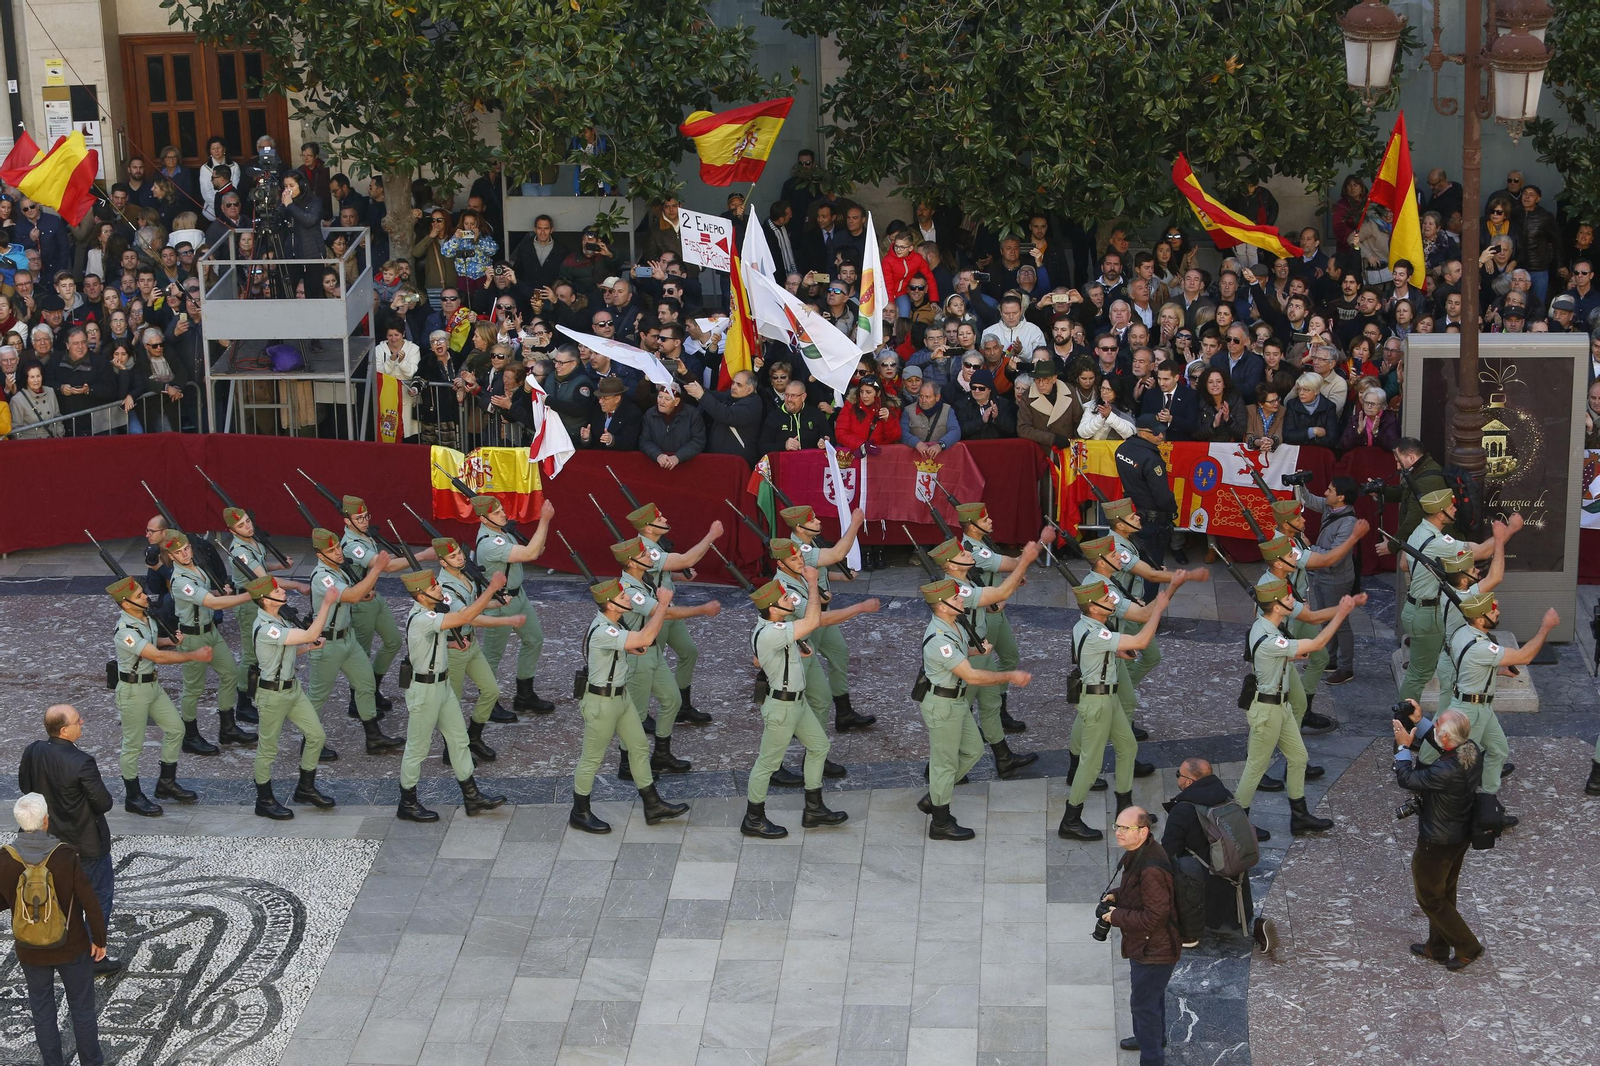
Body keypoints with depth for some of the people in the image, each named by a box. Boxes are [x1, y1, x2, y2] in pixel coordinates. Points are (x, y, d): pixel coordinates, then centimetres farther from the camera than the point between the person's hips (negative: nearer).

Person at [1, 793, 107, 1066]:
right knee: (82, 1008, 17)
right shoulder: (65, 856, -24)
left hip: (31, 951, 2)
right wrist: (99, 940, -3)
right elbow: (91, 904, -18)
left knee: (42, 1011, 21)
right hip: (72, 948, -1)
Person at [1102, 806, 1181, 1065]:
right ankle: (1154, 1038, 51)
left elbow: (1153, 917, -30)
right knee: (1152, 994, 30)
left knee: (1143, 1002, 4)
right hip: (1148, 945, 10)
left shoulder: (1151, 870, -35)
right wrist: (1116, 896, -1)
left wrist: (1116, 916, -20)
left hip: (1153, 949, -10)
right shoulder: (1136, 853, -2)